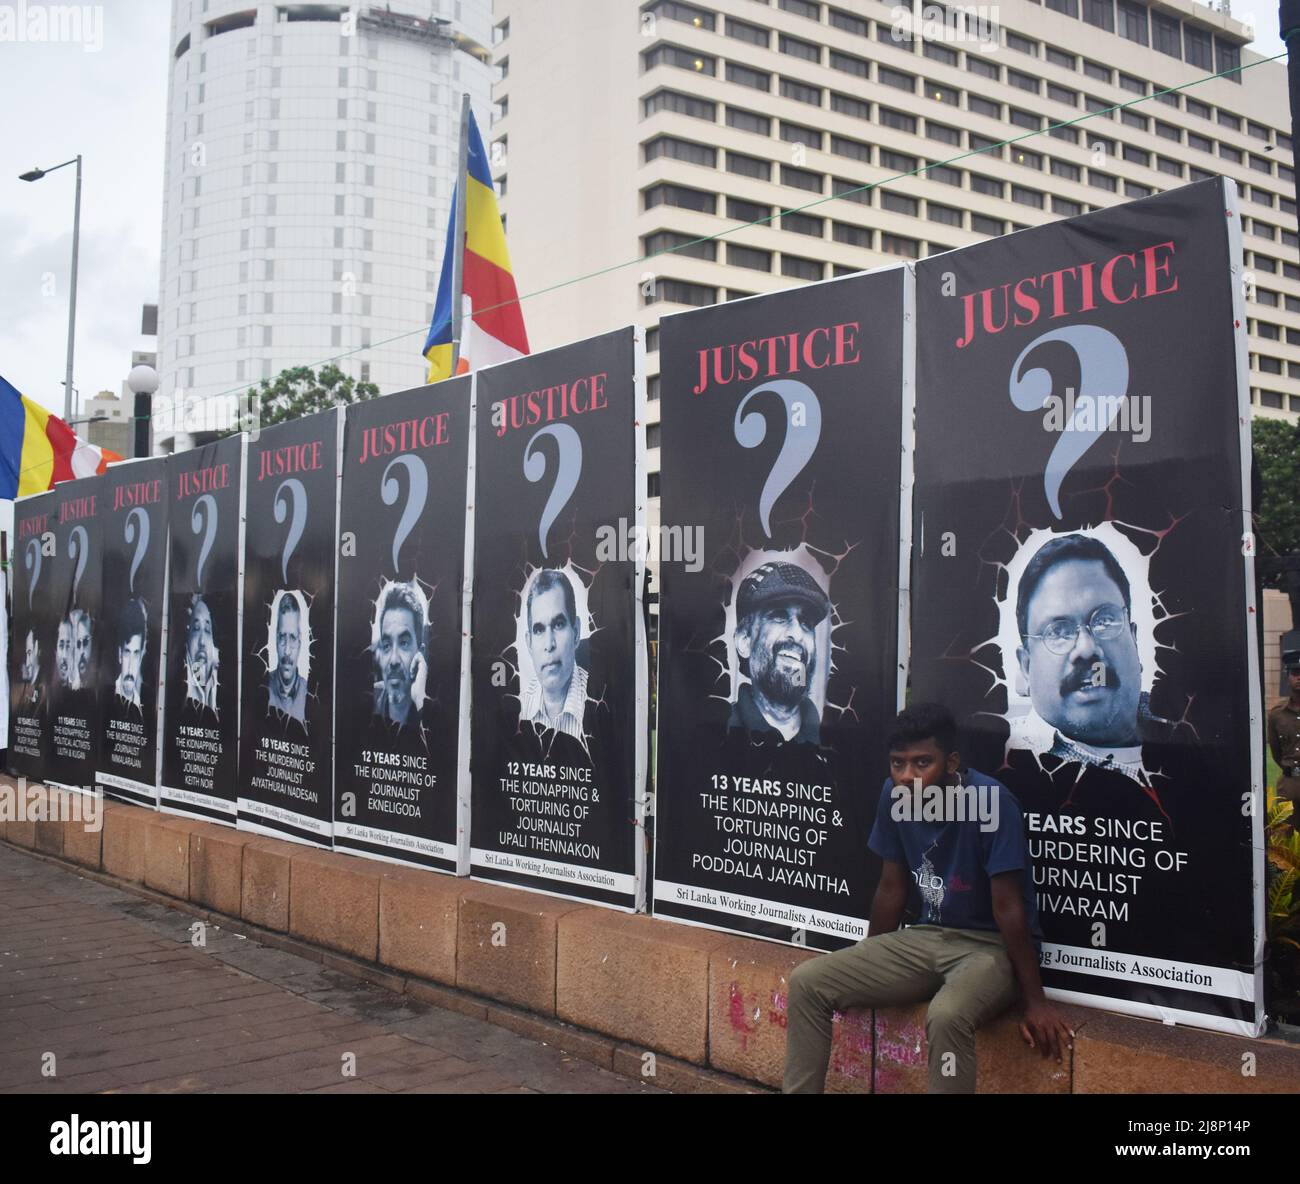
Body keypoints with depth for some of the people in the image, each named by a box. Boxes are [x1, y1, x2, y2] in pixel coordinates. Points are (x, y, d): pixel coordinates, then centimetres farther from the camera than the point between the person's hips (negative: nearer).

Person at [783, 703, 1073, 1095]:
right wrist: (865, 968, 16)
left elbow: (1008, 907, -19)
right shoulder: (894, 795, -6)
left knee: (946, 1016, -38)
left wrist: (1035, 1001, -14)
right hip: (927, 937, 6)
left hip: (993, 944, -6)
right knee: (807, 982, -7)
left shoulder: (990, 801, -23)